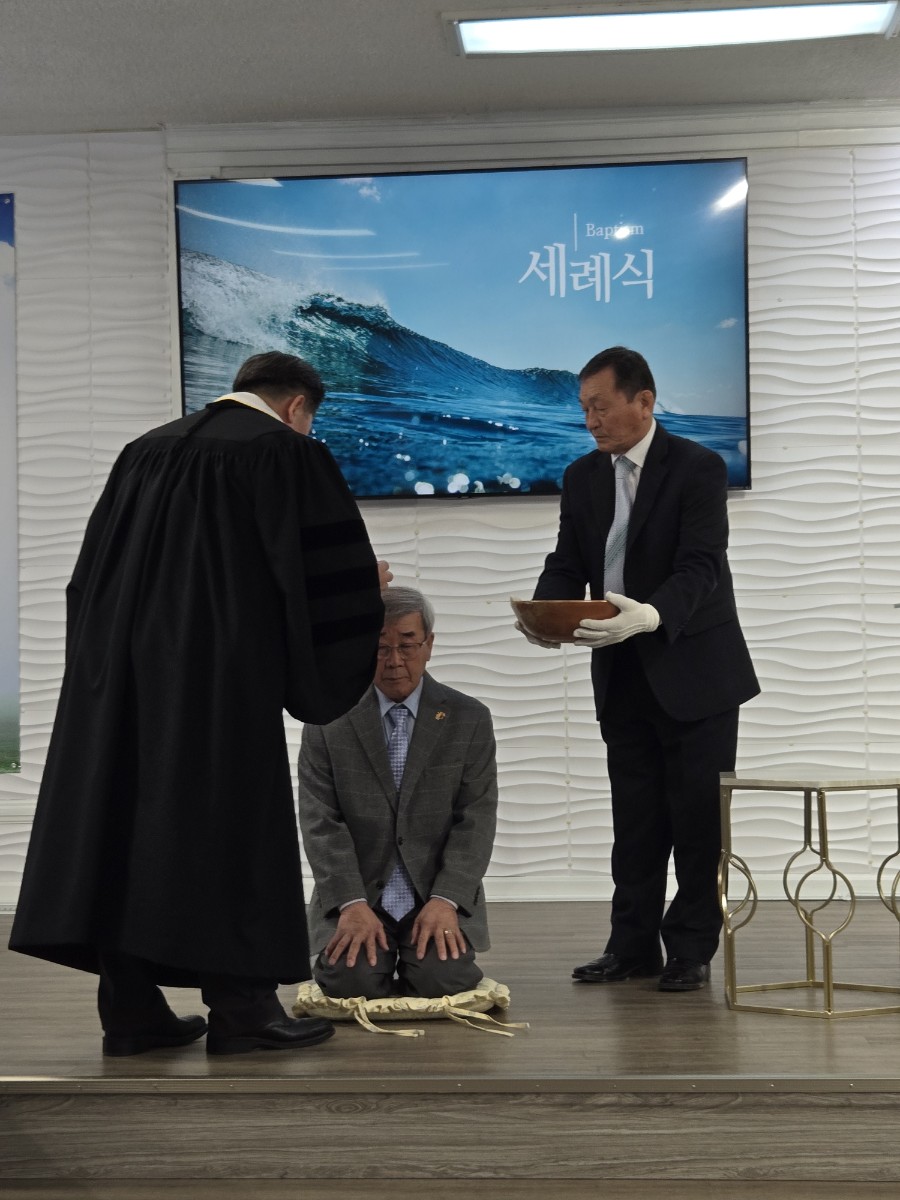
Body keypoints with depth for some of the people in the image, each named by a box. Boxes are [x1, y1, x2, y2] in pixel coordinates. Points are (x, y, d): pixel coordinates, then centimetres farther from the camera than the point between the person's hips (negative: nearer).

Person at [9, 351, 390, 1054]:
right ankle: (240, 1008, 3)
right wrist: (367, 590, 14)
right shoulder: (288, 453, -4)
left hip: (119, 674, 6)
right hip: (221, 677, -6)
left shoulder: (147, 450, 15)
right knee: (230, 829, 1)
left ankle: (131, 1009, 10)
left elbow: (92, 573, 18)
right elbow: (332, 571, -6)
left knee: (129, 822, 8)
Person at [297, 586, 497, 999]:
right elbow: (321, 821, -4)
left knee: (443, 980, -24)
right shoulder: (329, 720, 2)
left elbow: (476, 821, -2)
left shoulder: (470, 719, 3)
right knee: (350, 980, -25)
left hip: (437, 895, 0)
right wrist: (351, 903, -17)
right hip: (355, 893, 0)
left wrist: (445, 900, -16)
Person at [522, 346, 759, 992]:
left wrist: (648, 616, -38)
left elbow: (700, 568, -20)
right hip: (623, 675, 5)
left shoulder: (698, 468, -10)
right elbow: (567, 566, 7)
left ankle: (692, 949, 10)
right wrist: (546, 612, -15)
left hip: (693, 670, -5)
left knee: (698, 816, 0)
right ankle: (633, 944, 19)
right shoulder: (583, 477, 8)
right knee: (635, 817, 11)